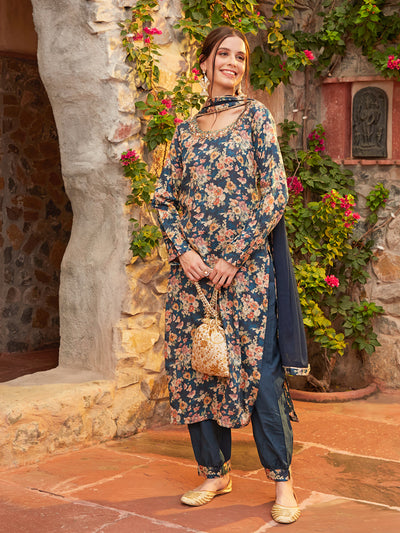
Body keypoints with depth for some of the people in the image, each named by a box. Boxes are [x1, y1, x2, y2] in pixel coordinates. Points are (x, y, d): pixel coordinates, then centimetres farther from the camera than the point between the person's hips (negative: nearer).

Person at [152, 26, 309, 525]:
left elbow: (276, 192, -6)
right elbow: (163, 197, 11)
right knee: (194, 366, 5)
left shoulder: (255, 116, 2)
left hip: (247, 261, -4)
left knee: (259, 367, -5)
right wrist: (182, 251, -6)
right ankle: (214, 471, 19)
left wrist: (234, 255, -10)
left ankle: (282, 481, 6)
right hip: (192, 266, 4)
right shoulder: (186, 130, 12)